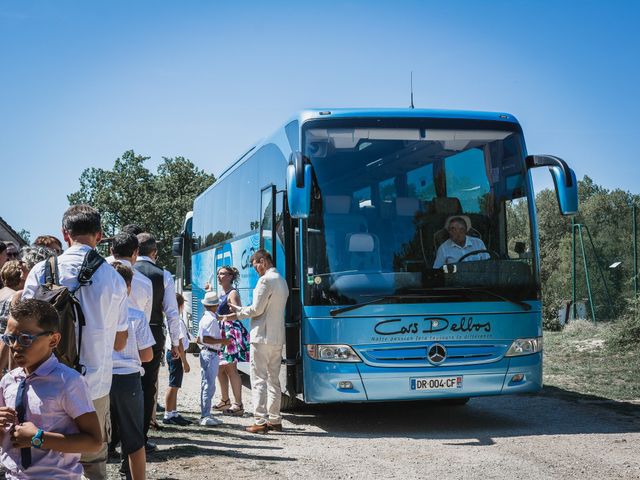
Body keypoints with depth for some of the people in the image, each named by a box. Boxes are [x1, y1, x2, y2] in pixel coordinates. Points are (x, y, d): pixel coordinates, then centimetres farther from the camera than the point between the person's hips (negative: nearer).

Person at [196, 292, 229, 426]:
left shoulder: (205, 318, 14)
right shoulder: (212, 319, -15)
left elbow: (199, 340, 18)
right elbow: (206, 339, -24)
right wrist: (222, 341, -16)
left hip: (205, 353, 10)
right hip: (211, 354, -10)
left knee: (206, 385, 13)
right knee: (209, 386, -8)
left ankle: (205, 416, 19)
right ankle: (206, 417, -7)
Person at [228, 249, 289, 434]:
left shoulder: (266, 280, -13)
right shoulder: (282, 281, 17)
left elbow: (257, 309, -14)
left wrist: (238, 310, 4)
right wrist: (240, 311, 15)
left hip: (262, 337, -9)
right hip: (277, 337, 9)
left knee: (259, 380, -5)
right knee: (274, 380, 13)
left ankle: (260, 422, -7)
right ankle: (275, 420, 16)